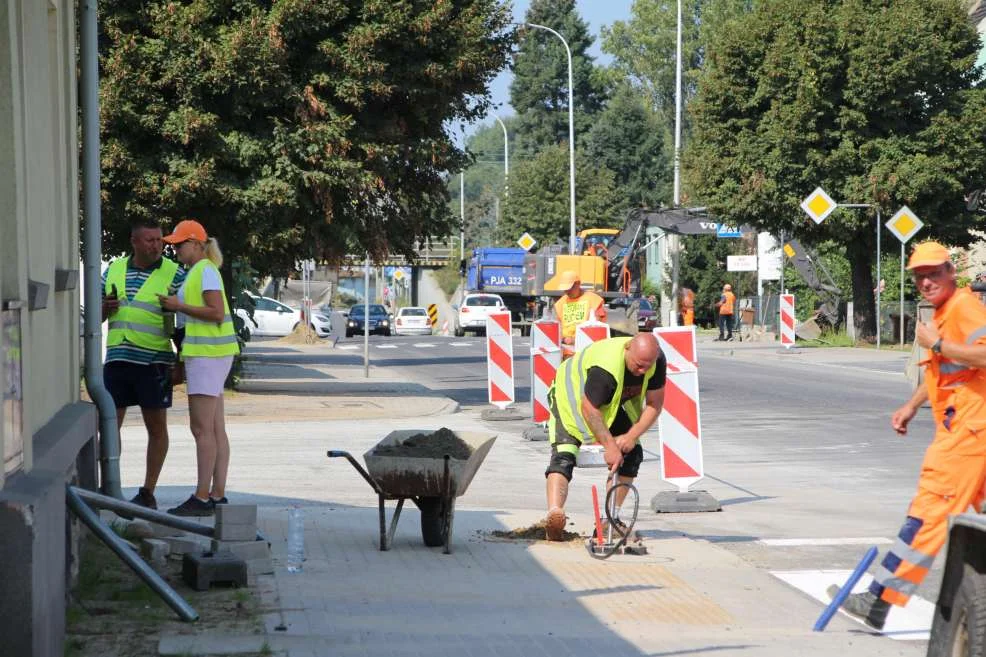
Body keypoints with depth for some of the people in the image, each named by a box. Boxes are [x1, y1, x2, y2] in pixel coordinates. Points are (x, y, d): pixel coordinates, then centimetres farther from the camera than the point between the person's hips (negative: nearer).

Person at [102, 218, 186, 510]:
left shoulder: (174, 274, -2)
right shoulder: (113, 270, 11)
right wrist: (106, 308, -5)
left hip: (154, 362, -4)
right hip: (116, 358, 4)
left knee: (156, 427, 3)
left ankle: (148, 492, 10)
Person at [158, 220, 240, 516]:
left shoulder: (206, 270, -10)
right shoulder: (197, 272, 19)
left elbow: (217, 312, -19)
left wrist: (179, 306, -14)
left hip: (207, 353, -10)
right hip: (205, 354, 10)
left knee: (202, 429, -10)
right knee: (215, 430, 8)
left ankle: (202, 498, -9)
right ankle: (217, 495, 8)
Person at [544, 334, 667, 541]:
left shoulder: (657, 361, -23)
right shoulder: (605, 368, -42)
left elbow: (654, 404, -14)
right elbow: (589, 409, -33)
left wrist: (632, 436, -24)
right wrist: (609, 445, -32)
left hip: (613, 402, 7)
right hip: (573, 395, -7)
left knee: (632, 453, -3)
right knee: (563, 455, -23)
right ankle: (554, 514, -40)